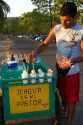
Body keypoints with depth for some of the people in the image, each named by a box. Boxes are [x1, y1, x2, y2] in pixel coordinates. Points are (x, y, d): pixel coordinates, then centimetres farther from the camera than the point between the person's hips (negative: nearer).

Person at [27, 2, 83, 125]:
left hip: (72, 72, -4)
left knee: (71, 98, 9)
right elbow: (45, 44, 0)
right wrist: (35, 52, -19)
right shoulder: (56, 28, -3)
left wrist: (72, 61, -33)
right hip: (58, 69, 4)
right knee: (61, 96, 23)